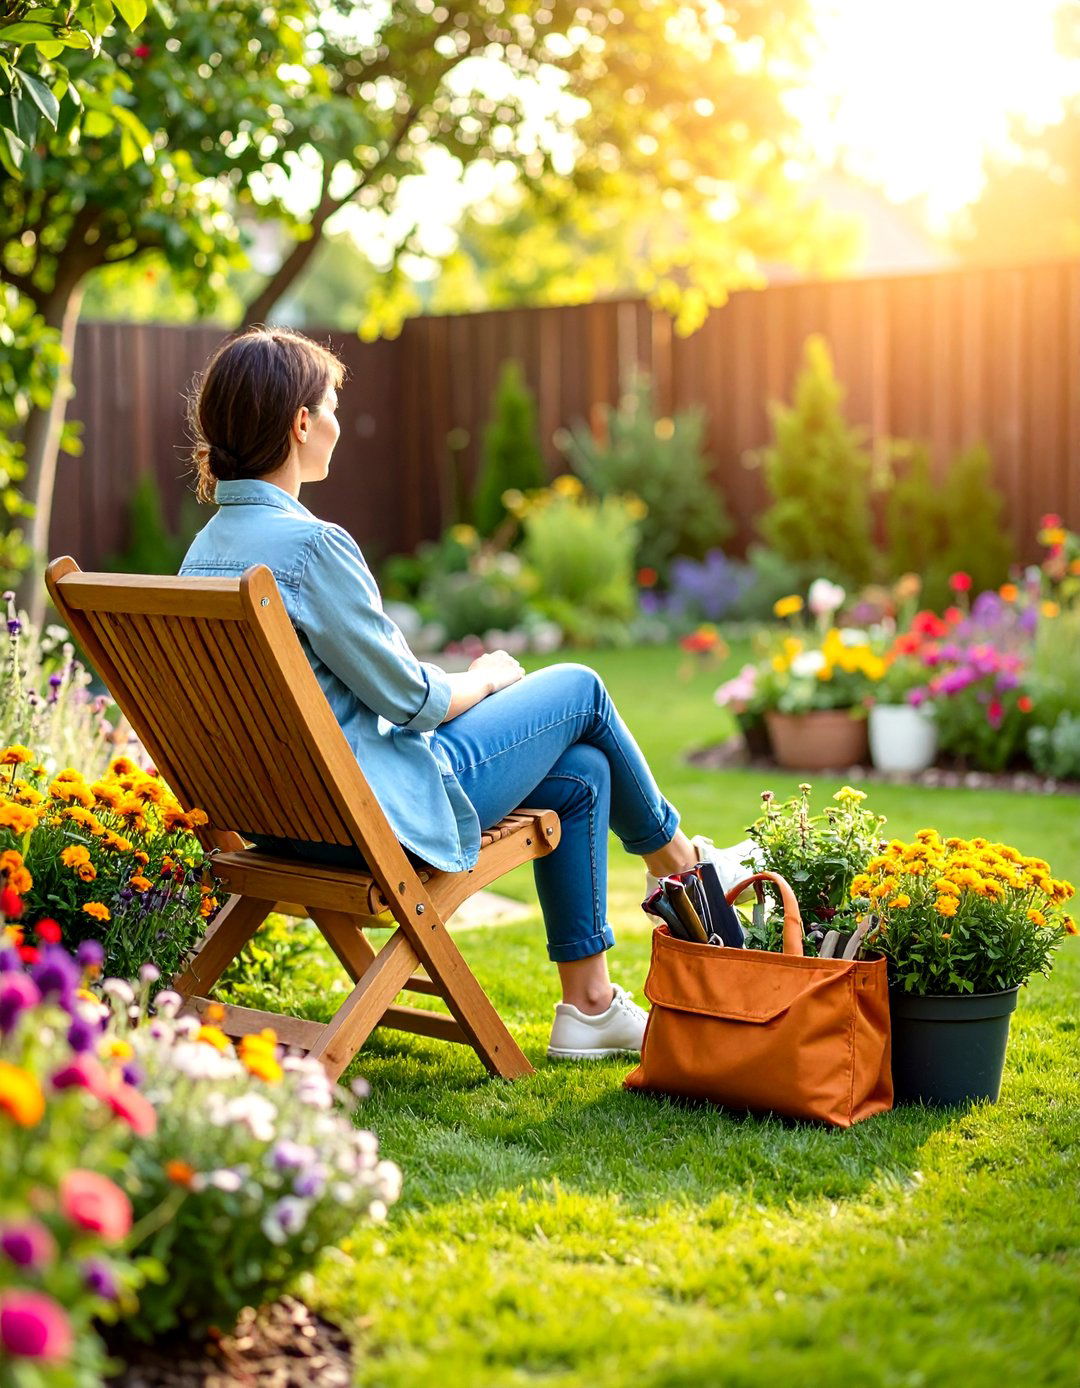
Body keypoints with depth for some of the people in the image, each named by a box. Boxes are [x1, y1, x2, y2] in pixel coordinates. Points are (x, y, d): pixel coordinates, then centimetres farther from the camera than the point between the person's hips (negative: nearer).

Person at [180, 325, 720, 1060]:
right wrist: (486, 677, 3)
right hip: (382, 812, -9)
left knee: (581, 772, 18)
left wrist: (461, 679, 11)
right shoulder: (309, 545, -24)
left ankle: (589, 1002, 24)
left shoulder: (207, 549, 5)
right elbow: (408, 696, -17)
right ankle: (673, 852, 35)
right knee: (579, 689, 10)